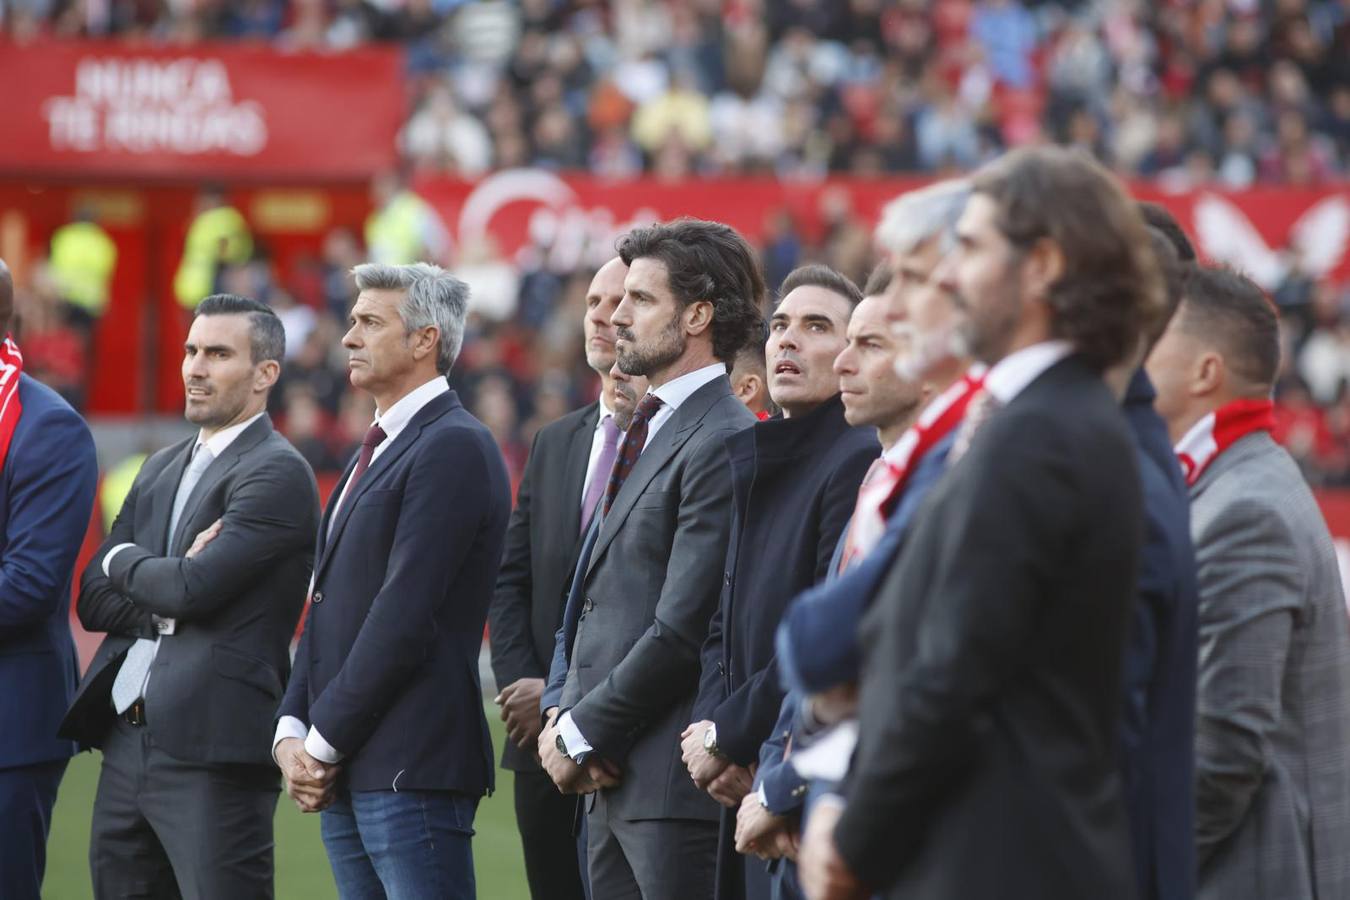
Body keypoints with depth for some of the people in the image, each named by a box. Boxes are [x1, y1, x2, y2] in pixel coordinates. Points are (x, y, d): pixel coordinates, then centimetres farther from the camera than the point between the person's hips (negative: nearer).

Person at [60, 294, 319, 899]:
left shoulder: (277, 473, -7)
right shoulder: (162, 469, 19)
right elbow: (92, 598, 12)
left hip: (211, 751, -8)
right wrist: (165, 608, -8)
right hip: (126, 741, 8)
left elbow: (193, 589, -19)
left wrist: (124, 561, 2)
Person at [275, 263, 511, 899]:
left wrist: (324, 743, -12)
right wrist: (292, 731, 5)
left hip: (412, 771, -9)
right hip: (344, 774, 9)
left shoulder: (454, 448, -10)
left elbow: (405, 613, -16)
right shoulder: (375, 453, 21)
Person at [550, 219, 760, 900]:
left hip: (673, 781, -9)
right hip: (614, 776, 9)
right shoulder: (644, 429, 18)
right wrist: (567, 714, 4)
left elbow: (683, 627, -17)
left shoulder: (723, 446, -13)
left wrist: (586, 731, -10)